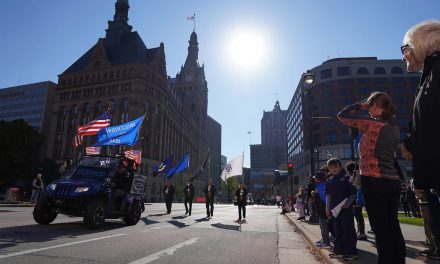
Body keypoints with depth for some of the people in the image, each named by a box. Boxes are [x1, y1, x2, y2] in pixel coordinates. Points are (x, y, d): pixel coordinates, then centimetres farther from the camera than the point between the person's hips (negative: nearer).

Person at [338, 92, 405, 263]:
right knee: (393, 225, 13)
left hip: (374, 181, -8)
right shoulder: (394, 128, 12)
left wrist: (360, 105, 9)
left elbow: (342, 115, -3)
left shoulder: (372, 123, -10)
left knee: (380, 227, -3)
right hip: (393, 181, 8)